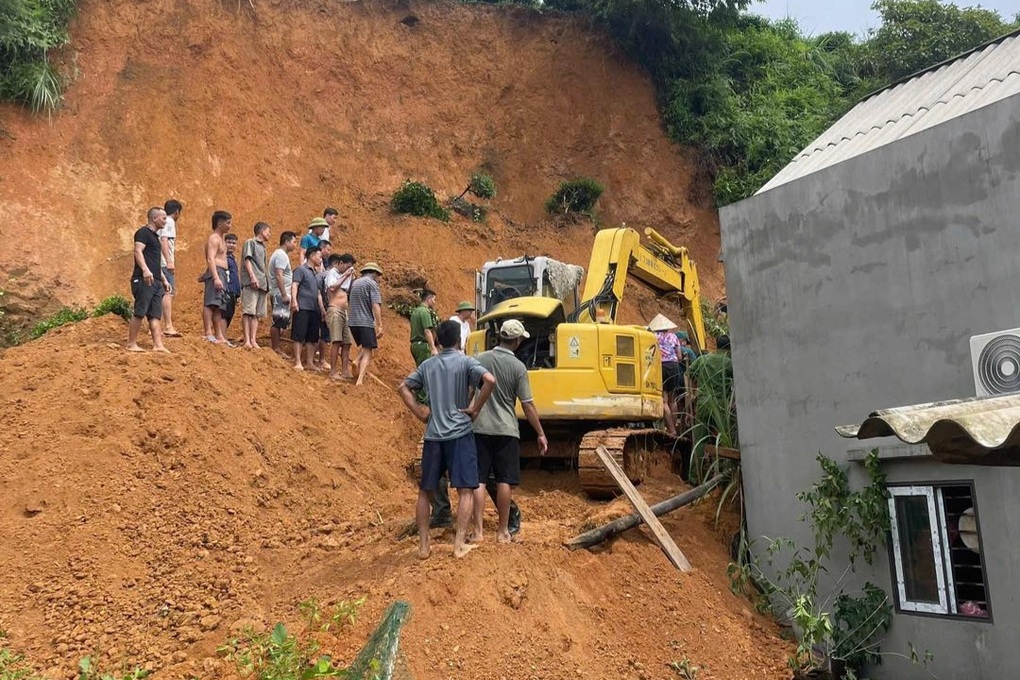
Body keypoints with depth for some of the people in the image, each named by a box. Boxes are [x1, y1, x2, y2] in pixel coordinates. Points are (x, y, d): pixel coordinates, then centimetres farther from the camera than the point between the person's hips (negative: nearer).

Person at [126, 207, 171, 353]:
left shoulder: (154, 236, 26)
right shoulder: (143, 232, -2)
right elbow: (138, 251, -17)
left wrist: (164, 279, 28)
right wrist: (145, 270, -30)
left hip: (155, 281, 9)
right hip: (144, 280, -9)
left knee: (156, 315, 2)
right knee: (140, 312, -9)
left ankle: (158, 345, -1)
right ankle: (131, 344, -4)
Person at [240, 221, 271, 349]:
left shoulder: (262, 247, 26)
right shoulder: (250, 242, 5)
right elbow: (247, 260, -6)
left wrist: (267, 284, 17)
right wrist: (252, 276, -19)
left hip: (262, 283, 8)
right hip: (251, 283, -8)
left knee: (257, 314, 2)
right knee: (248, 312, -11)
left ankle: (253, 340, 0)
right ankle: (247, 340, -15)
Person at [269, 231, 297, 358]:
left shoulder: (282, 254, 20)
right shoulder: (281, 255, -11)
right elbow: (279, 276, -20)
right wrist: (284, 294, -23)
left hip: (282, 294, 10)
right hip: (280, 294, -10)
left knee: (282, 321, 11)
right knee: (279, 321, -8)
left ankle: (276, 347, 14)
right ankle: (275, 349, -5)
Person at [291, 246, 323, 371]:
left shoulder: (316, 273, 21)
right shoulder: (301, 269, 0)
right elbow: (294, 286, -11)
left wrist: (322, 308, 18)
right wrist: (294, 301, -23)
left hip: (314, 309, 8)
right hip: (303, 308, -7)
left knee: (312, 337, 7)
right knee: (299, 336, -6)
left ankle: (309, 362, 12)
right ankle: (298, 362, -5)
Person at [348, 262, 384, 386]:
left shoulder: (355, 283, 17)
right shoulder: (372, 283, -6)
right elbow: (376, 306, -15)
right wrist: (380, 326, -16)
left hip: (353, 321, 7)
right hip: (366, 322, -7)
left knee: (365, 347, 24)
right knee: (368, 351, -5)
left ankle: (358, 362, -4)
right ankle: (360, 380, -16)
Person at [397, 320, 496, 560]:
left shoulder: (427, 365, 10)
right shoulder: (465, 362, -4)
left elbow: (403, 388, 13)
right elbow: (490, 380, -20)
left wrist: (420, 412, 10)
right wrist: (475, 408, -10)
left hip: (433, 436, 4)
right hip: (460, 434, -4)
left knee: (425, 491, 13)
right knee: (465, 490, 2)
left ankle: (423, 546, 14)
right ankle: (459, 544, -4)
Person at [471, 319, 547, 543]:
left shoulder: (479, 360, 1)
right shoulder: (518, 367, -7)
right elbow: (528, 405, -6)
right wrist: (541, 434, 2)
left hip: (479, 428, 2)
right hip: (506, 431, -2)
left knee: (478, 480, 5)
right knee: (504, 482, 5)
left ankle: (477, 531, 4)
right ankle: (503, 532, 11)